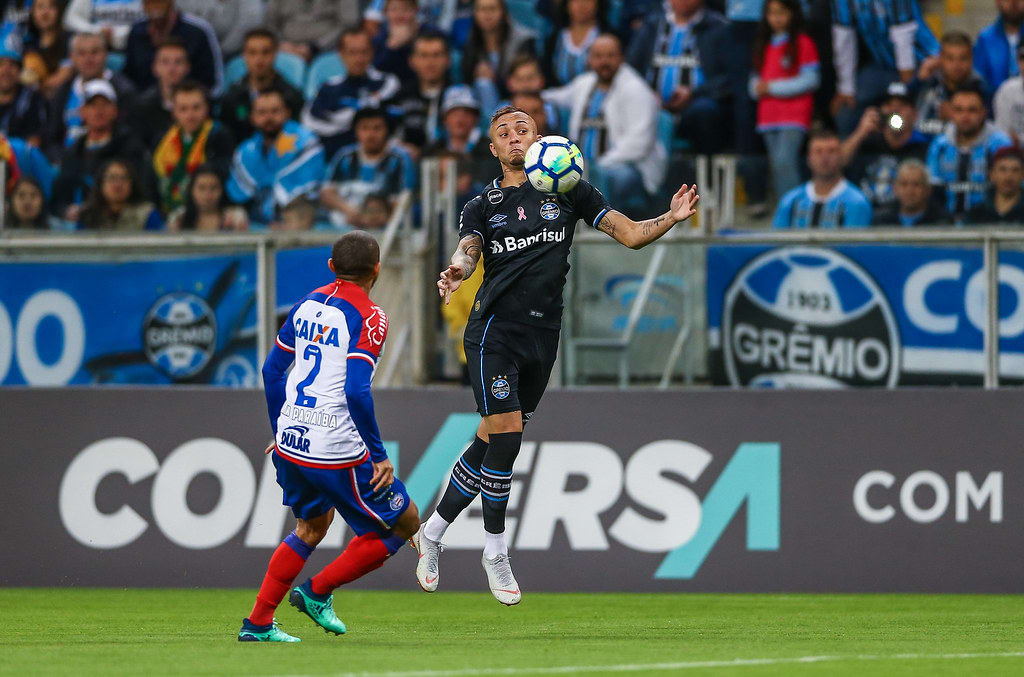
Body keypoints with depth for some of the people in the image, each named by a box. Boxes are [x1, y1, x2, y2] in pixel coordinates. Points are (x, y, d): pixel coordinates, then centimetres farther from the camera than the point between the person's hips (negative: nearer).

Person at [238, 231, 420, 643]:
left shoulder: (309, 303, 10)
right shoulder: (367, 316, -12)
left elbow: (272, 369, 17)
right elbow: (356, 392, -22)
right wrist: (379, 455, -15)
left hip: (290, 443, 8)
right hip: (336, 453, -8)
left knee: (312, 526, 28)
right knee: (404, 521, 10)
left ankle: (258, 623, 23)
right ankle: (318, 592, 9)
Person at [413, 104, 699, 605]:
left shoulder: (568, 191, 10)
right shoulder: (482, 205, 7)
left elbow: (631, 234, 7)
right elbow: (467, 250, -11)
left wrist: (670, 218, -12)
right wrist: (457, 271, -35)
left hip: (542, 336, 3)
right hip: (495, 332, -3)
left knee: (490, 445, 7)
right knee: (506, 436, -14)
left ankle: (433, 532, 24)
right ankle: (495, 552, -1)